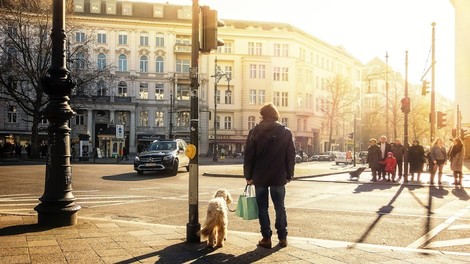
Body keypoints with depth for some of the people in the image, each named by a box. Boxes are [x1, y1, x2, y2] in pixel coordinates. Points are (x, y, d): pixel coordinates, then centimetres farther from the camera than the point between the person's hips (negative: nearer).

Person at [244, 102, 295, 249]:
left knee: (262, 208, 7)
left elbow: (248, 156, -4)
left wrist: (248, 176, 3)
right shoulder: (286, 132, 1)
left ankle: (266, 238, 7)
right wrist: (289, 175, 9)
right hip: (279, 177, 2)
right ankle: (282, 237, 13)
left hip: (260, 177, -1)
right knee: (280, 207, 11)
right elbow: (291, 156, 2)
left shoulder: (255, 132, -4)